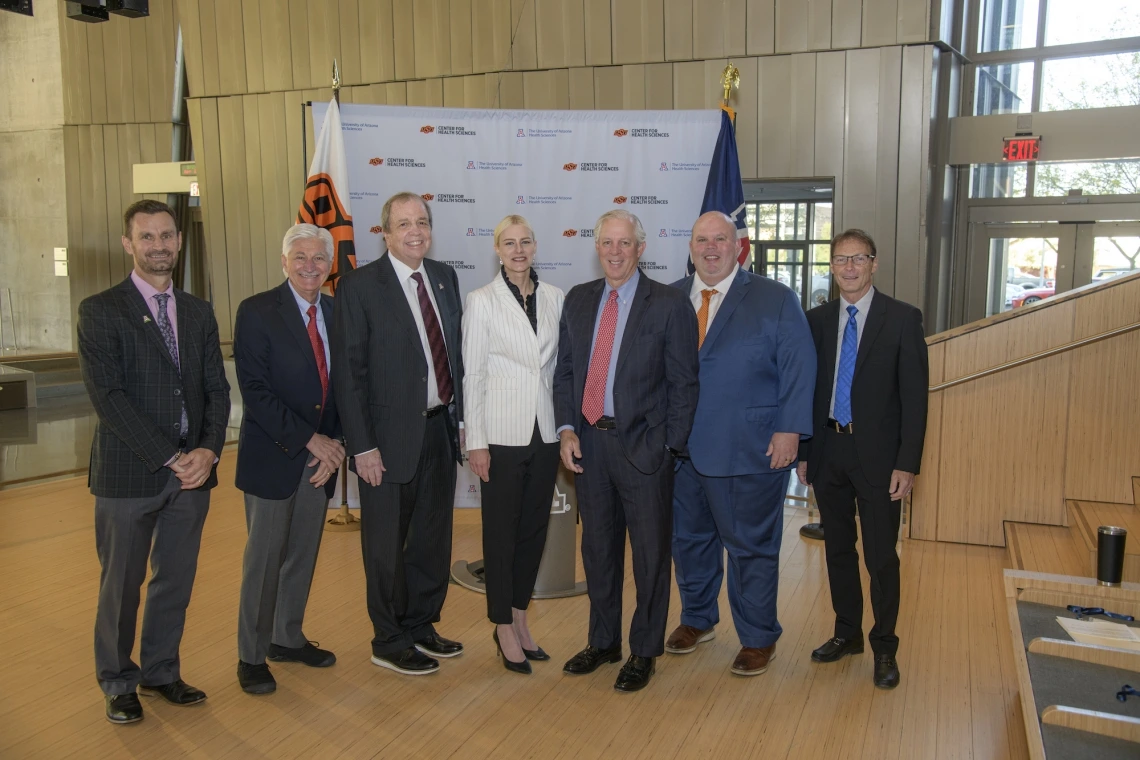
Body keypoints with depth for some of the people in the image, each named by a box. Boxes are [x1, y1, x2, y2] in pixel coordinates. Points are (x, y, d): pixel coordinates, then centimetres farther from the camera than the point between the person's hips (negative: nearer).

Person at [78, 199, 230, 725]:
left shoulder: (199, 313, 10)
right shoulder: (100, 311, -6)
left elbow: (217, 389, 7)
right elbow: (107, 396, -14)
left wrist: (209, 449, -10)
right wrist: (170, 457, -17)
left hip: (191, 470, 4)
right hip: (128, 473, -4)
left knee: (175, 580, 14)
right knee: (121, 584, 10)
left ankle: (161, 672, 32)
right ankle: (118, 683, 29)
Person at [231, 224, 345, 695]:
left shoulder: (336, 313, 6)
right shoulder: (257, 312, -9)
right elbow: (255, 391, -16)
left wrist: (335, 442, -5)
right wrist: (309, 439, -17)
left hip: (321, 456, 5)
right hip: (273, 456, -5)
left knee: (303, 554, 15)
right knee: (264, 558, 4)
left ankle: (287, 638, 33)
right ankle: (251, 656, 20)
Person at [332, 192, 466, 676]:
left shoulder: (444, 277, 7)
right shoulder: (359, 286, -10)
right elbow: (348, 372, -12)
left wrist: (460, 416, 9)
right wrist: (362, 445, -14)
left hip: (441, 428, 6)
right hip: (391, 436, -6)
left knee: (434, 537, 17)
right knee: (387, 544, 9)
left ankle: (421, 625, 37)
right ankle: (389, 642, 27)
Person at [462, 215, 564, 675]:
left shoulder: (554, 298, 6)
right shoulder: (481, 301, -4)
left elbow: (559, 365, 10)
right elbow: (472, 375, -6)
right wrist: (476, 442, -9)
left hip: (544, 431, 4)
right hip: (502, 433, -4)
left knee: (534, 528, 12)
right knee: (501, 531, 6)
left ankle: (519, 618, 29)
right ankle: (504, 628, 20)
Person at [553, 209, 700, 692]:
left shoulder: (670, 305, -6)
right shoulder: (578, 300, 8)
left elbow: (683, 384, -6)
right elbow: (564, 371, 10)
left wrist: (670, 447, -9)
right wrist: (566, 429, -1)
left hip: (643, 447, -4)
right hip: (588, 443, 5)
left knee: (650, 553, 8)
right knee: (598, 549, 17)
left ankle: (644, 651, 25)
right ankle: (603, 642, 35)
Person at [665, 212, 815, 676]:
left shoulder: (776, 300, -1)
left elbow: (799, 370, -5)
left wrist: (789, 430, -13)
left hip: (749, 450, -3)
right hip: (681, 449, 4)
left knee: (751, 546, 6)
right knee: (689, 539, 16)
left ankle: (758, 639, 24)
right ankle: (697, 620, 38)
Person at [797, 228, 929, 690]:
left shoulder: (903, 319, -5)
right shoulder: (817, 320, 6)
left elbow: (914, 396, -7)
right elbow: (808, 390, 9)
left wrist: (907, 463, -12)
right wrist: (803, 452, 5)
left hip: (878, 456, -4)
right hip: (828, 451, 4)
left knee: (881, 557, 2)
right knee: (838, 550, 14)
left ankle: (884, 647, 20)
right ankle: (847, 633, 31)